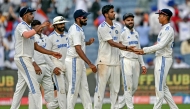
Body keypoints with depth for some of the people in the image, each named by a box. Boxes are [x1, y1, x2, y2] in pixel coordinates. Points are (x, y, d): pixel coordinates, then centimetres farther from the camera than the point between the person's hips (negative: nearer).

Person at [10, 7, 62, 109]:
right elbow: (26, 35, -36)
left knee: (20, 86, 10)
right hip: (23, 58, -10)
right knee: (34, 85, -11)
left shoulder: (28, 28, 19)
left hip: (26, 59, 10)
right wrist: (40, 27, -32)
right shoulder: (21, 26, -11)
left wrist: (52, 53, 12)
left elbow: (35, 46, 18)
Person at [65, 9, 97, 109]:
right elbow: (78, 49, -27)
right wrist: (90, 64, -30)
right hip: (74, 61, -10)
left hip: (79, 61, 10)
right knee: (74, 88, -5)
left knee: (84, 87, 11)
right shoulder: (76, 30, -19)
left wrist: (87, 43, 13)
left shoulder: (77, 29, 12)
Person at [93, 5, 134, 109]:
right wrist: (126, 47, -22)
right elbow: (111, 43, -17)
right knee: (101, 86, -6)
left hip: (115, 62, 7)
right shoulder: (102, 28, -10)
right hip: (104, 61, -7)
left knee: (115, 87, 7)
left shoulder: (117, 27, 13)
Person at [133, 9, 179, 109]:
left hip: (164, 59, -11)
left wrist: (144, 50, -24)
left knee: (159, 87, -7)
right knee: (163, 87, 12)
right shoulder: (164, 29, 17)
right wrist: (144, 51, 8)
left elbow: (161, 45, -24)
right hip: (160, 59, 11)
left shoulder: (168, 29, -14)